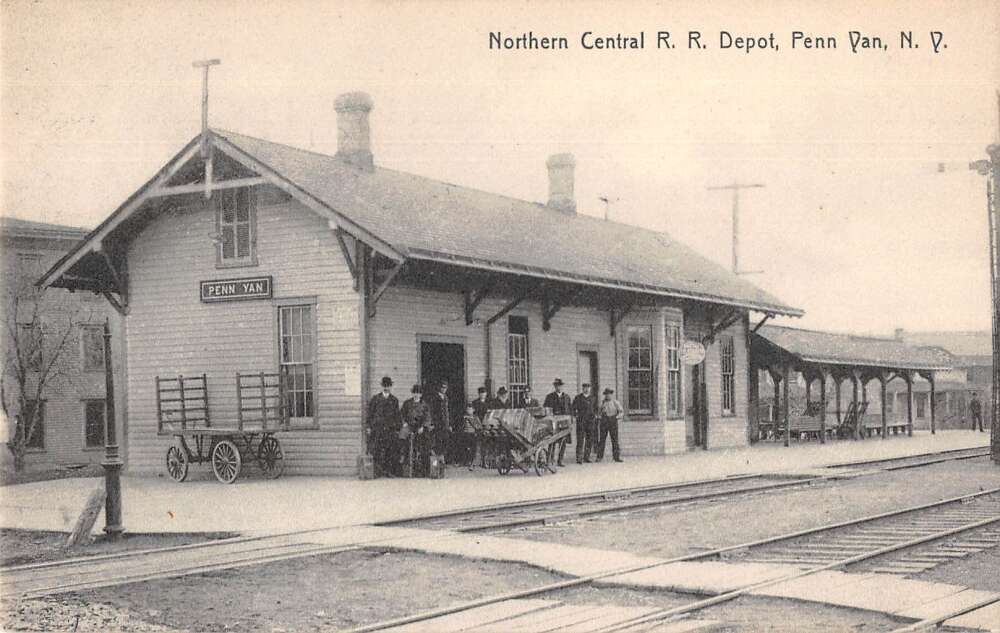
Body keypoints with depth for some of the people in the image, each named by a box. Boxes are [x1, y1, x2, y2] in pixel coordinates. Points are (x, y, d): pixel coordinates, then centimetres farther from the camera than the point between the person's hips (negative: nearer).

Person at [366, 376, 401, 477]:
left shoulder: (394, 400, 12)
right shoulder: (375, 398, 8)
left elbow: (397, 415, 12)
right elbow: (370, 413, 7)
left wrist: (397, 429, 5)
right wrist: (369, 427, 0)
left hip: (391, 429, 1)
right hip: (377, 428, -1)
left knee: (391, 451, -4)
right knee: (377, 451, -6)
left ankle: (389, 471, -1)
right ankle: (378, 472, -4)